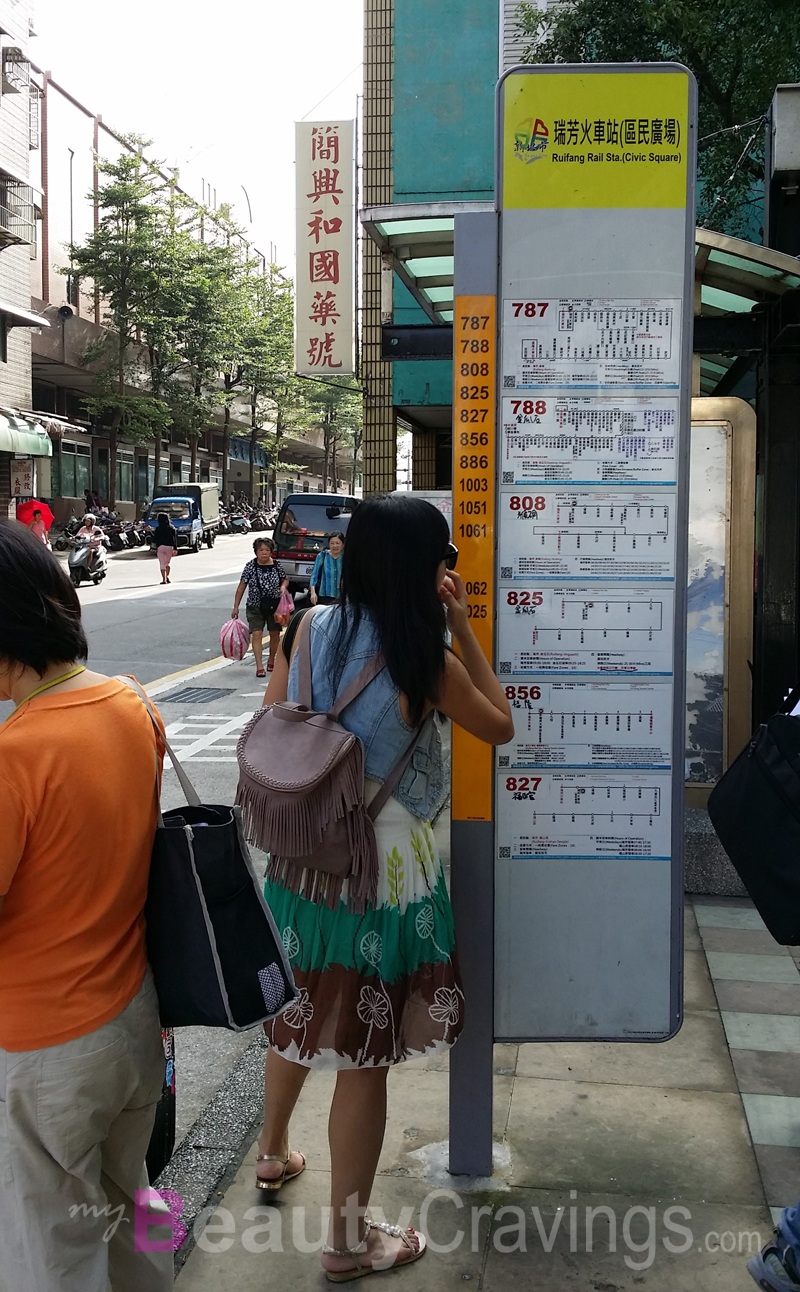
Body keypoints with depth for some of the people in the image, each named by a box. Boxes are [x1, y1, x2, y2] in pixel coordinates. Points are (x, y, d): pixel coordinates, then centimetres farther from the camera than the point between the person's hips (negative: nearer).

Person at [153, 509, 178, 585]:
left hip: (160, 547, -2)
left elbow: (155, 539, -4)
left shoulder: (158, 529, -3)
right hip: (169, 547, 2)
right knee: (167, 563, 18)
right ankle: (167, 576, 6)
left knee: (162, 564, -1)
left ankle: (164, 579, -8)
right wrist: (175, 548, 5)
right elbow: (175, 538, 2)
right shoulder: (171, 528, 3)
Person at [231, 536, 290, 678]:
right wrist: (236, 607, -5)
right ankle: (259, 666, -16)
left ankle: (271, 661, 34)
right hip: (255, 607, -2)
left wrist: (283, 587, -11)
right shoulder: (250, 566, -8)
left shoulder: (277, 565, -3)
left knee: (275, 634, 12)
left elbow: (285, 579, 14)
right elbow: (242, 586, -3)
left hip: (274, 607, 2)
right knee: (257, 634, -13)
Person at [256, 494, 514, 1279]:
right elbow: (500, 727, -1)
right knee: (365, 1053, 7)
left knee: (301, 1011, 27)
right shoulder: (426, 662, -18)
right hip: (385, 868, -6)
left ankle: (273, 1152, 50)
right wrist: (462, 627, -1)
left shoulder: (308, 630, -5)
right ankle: (348, 1239, 22)